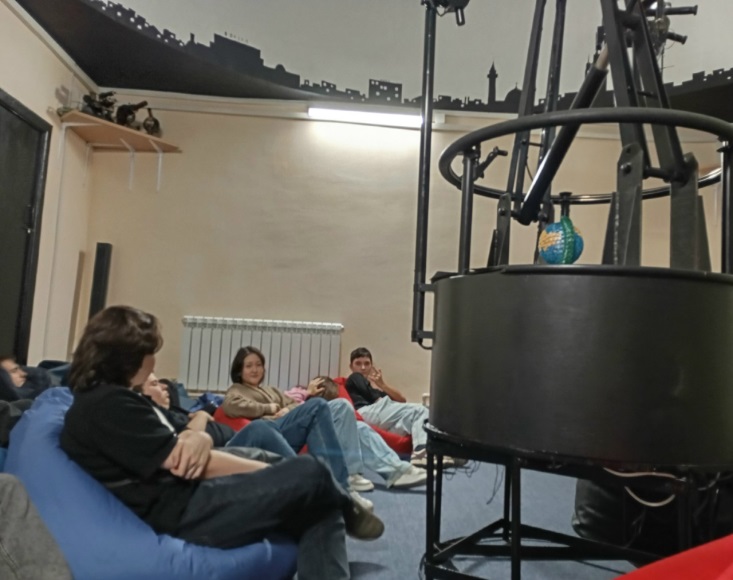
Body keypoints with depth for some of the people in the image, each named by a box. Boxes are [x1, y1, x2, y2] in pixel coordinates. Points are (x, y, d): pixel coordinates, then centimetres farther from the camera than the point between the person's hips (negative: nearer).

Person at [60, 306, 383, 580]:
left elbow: (175, 446, 14)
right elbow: (180, 461, -18)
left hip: (185, 499, 10)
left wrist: (198, 438, -13)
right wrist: (274, 473, -8)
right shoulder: (107, 403, -15)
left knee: (320, 508, 1)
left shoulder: (107, 399, 18)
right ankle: (346, 513, 18)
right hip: (179, 513, -10)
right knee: (309, 473, -16)